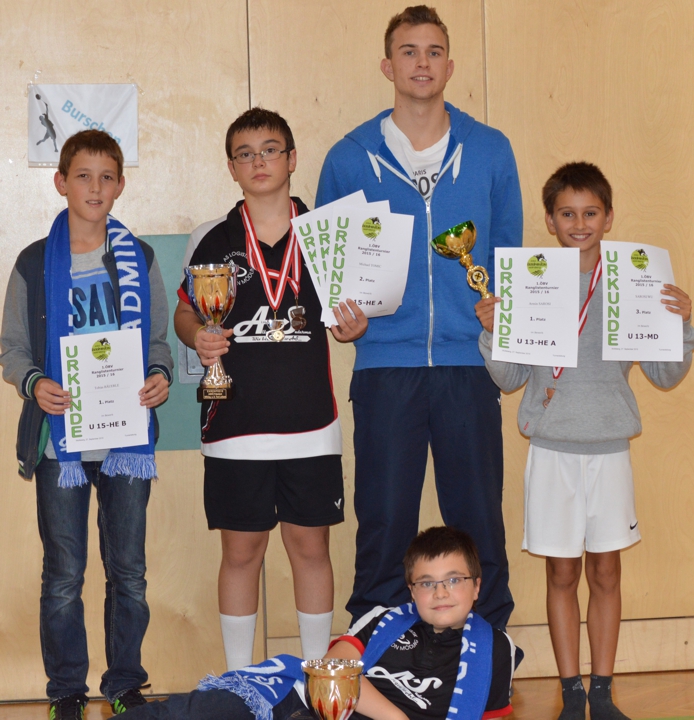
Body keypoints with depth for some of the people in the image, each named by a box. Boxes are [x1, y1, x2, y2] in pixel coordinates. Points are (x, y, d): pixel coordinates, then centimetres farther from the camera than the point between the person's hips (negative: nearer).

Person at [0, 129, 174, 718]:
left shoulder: (139, 259, 6)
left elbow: (158, 337, 11)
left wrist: (160, 375, -9)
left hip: (128, 437, 2)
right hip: (61, 437, -1)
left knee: (129, 573, 8)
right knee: (63, 576, 5)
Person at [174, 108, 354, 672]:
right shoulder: (217, 243, 3)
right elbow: (185, 313, 11)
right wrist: (198, 338, -10)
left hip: (310, 425, 0)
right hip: (236, 427, 0)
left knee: (311, 546, 7)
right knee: (241, 551, 5)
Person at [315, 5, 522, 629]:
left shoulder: (490, 151, 7)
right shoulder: (350, 158, 5)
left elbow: (509, 254, 12)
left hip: (470, 362, 1)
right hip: (385, 363, 0)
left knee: (478, 515, 5)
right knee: (384, 519, 4)